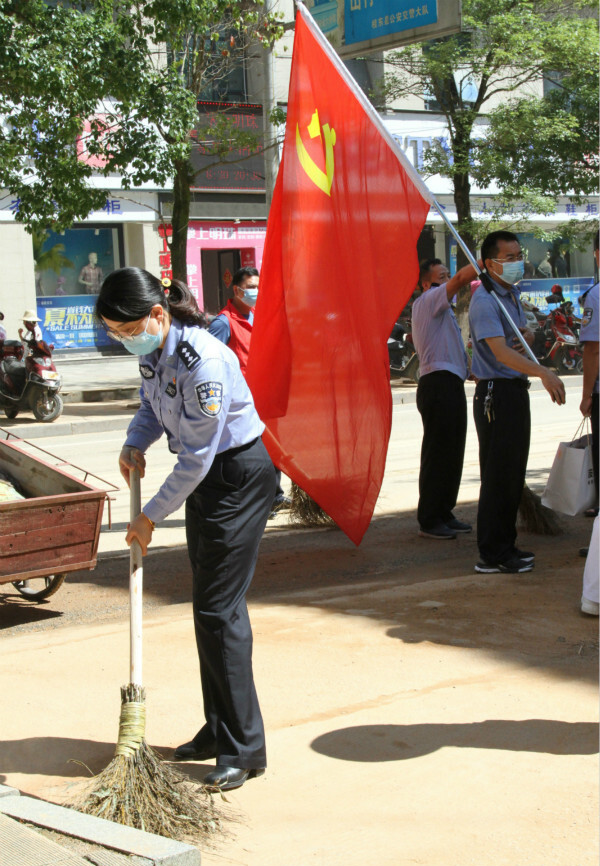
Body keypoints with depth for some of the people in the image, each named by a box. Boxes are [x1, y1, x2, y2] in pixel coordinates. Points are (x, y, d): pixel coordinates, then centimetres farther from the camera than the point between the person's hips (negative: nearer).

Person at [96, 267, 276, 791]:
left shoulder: (203, 360, -29)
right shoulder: (152, 351, -2)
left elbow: (197, 458, -25)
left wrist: (151, 517, -16)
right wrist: (134, 444, -3)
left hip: (239, 476, -9)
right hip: (204, 478, 9)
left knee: (218, 610, -10)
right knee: (210, 605, 14)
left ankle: (244, 749, -1)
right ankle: (219, 732, 26)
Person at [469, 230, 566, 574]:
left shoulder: (513, 295, 15)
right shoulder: (485, 301, -16)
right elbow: (500, 352, -29)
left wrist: (528, 333, 5)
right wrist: (543, 372, -41)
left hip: (517, 390, 10)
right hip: (496, 393, -10)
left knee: (514, 473, 14)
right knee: (498, 475, -7)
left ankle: (506, 545, 24)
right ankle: (493, 555, -1)